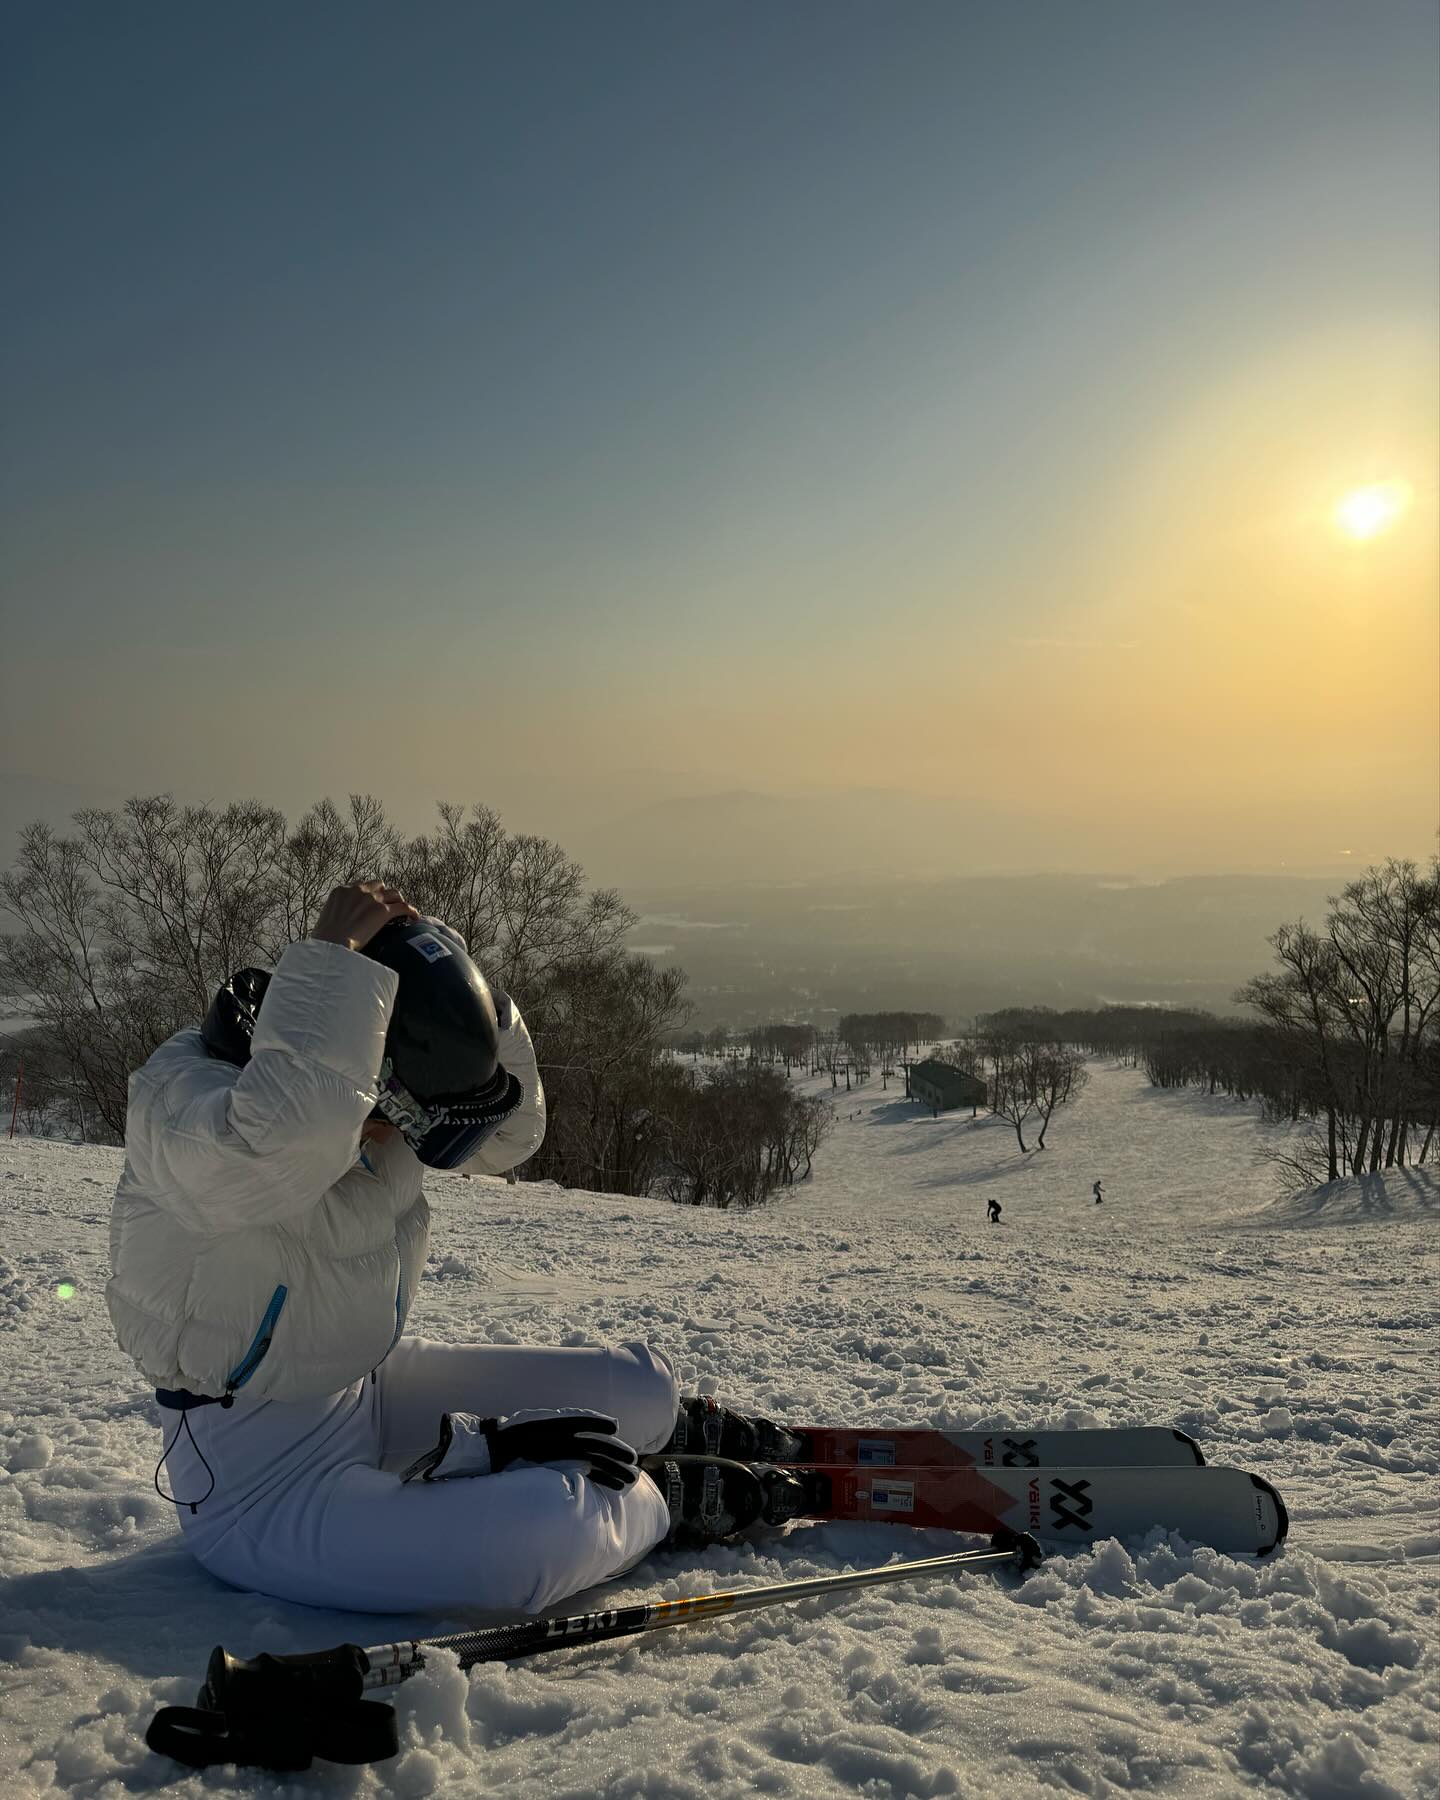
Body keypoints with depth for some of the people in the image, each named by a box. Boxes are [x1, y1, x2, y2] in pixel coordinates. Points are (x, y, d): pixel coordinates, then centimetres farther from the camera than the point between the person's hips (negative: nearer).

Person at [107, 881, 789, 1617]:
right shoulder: (180, 1093, -26)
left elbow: (506, 1136, -1)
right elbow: (288, 1137, -49)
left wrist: (440, 967, -14)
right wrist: (334, 959, -38)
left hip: (369, 1391, 8)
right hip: (259, 1478, -8)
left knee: (636, 1384, 2)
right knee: (546, 1531, -28)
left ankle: (690, 1432, 36)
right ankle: (662, 1499, 5)